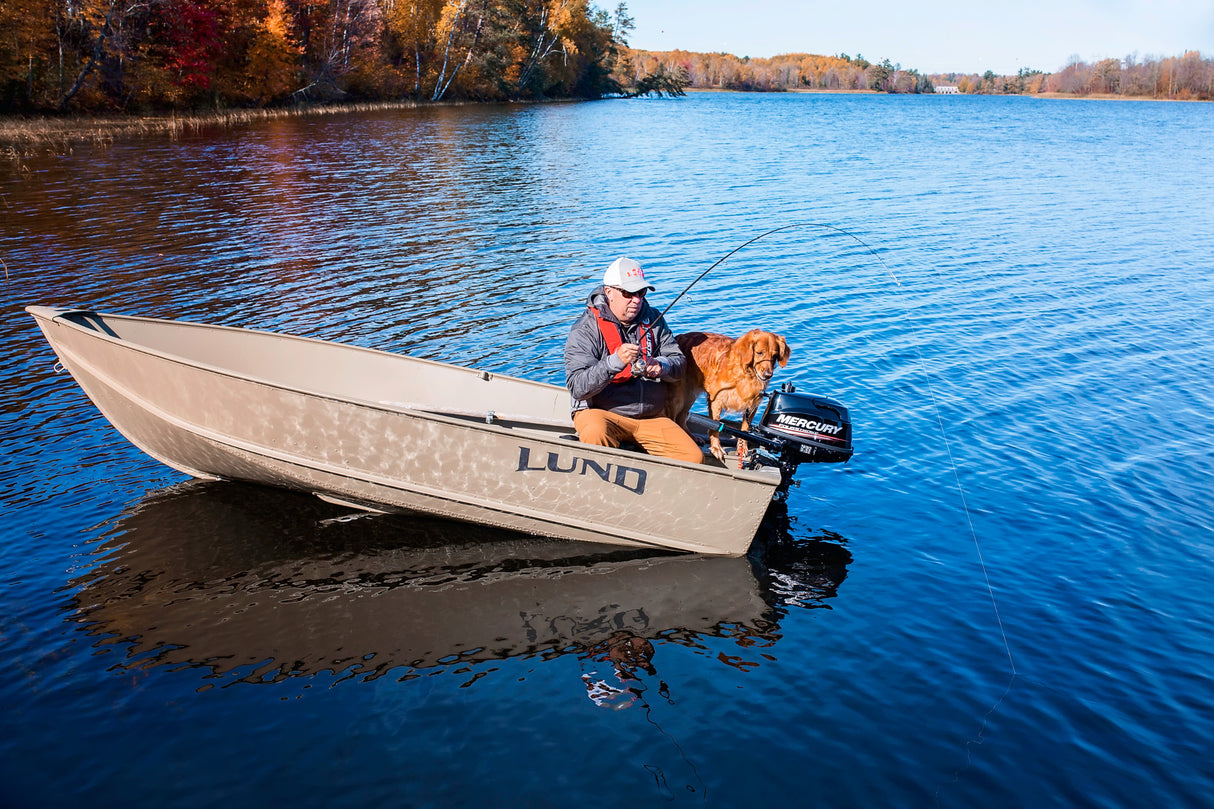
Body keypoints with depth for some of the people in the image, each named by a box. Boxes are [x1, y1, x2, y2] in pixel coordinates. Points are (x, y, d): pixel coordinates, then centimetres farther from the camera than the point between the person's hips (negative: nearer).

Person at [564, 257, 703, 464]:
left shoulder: (653, 319, 7)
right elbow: (577, 388, -20)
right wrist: (616, 361, -34)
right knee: (596, 434, -39)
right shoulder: (585, 330, -10)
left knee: (694, 457, -13)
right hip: (601, 412, -5)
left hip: (651, 417, 5)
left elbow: (679, 363, 7)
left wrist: (660, 366, -17)